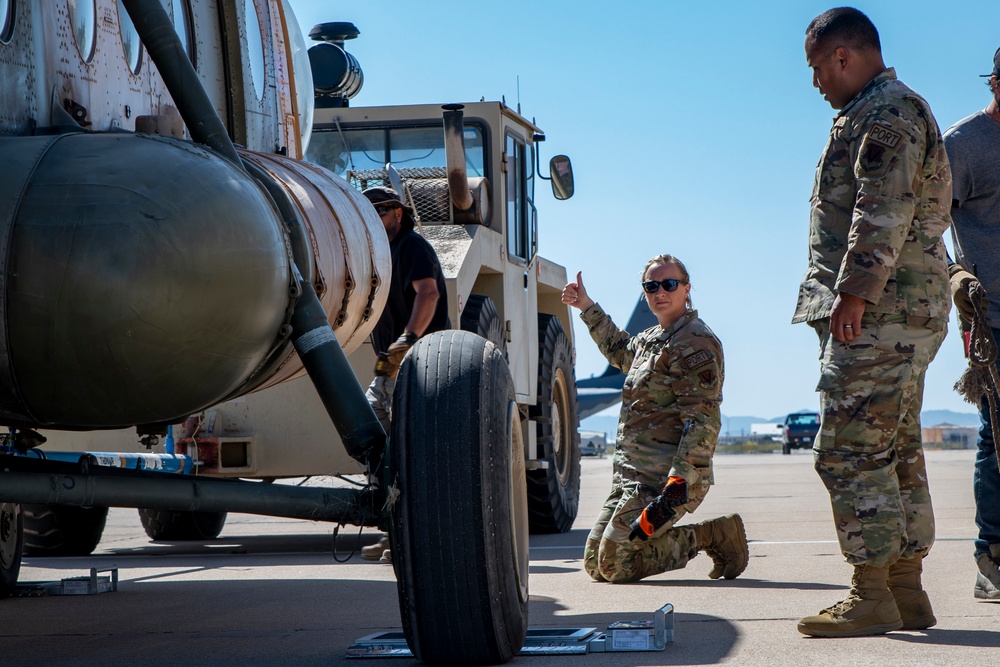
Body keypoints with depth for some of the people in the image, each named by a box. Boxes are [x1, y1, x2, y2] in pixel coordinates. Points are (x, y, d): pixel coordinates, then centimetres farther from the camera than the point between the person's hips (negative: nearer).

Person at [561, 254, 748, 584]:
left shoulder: (695, 342, -11)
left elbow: (703, 420, -20)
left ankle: (715, 535, -2)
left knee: (615, 564, -18)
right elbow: (620, 351, 44)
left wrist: (678, 482, -30)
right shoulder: (652, 338, 17)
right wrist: (587, 307, 41)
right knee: (594, 565, 8)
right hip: (631, 476, 10)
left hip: (666, 477, -10)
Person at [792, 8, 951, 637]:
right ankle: (906, 591, 14)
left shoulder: (888, 110, -10)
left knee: (849, 449, -11)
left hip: (879, 309, -11)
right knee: (897, 453, 11)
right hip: (903, 313, 11)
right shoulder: (890, 112, 24)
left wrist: (854, 292, -24)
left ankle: (872, 596, -9)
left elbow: (885, 210, -22)